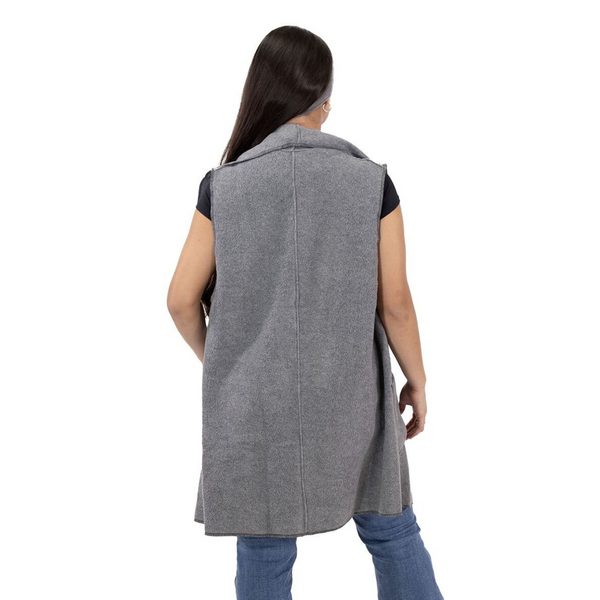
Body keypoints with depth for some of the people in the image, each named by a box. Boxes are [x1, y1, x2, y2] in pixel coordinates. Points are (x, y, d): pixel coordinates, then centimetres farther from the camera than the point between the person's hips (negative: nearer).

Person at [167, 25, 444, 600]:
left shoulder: (223, 185, -6)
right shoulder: (370, 180, -7)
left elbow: (182, 300, -3)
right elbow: (396, 302, -6)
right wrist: (416, 380, 9)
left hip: (254, 403, 0)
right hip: (349, 398, 0)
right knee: (391, 531, 18)